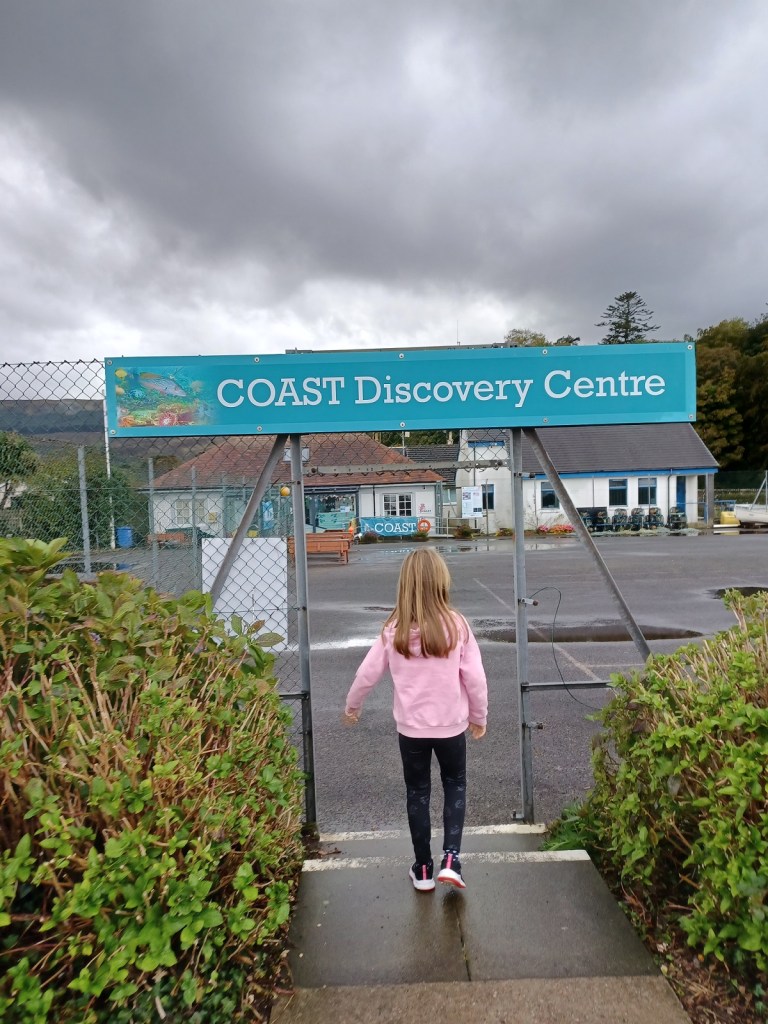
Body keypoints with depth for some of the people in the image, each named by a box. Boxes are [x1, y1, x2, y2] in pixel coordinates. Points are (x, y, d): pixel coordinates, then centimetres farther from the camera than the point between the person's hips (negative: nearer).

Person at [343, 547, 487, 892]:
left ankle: (423, 871, 31)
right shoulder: (456, 625, -15)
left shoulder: (394, 630, -11)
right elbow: (475, 678, -9)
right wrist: (479, 716, 8)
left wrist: (352, 706, 17)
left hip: (411, 728, 1)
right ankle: (450, 860, 16)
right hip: (451, 726, 0)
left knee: (417, 793, 19)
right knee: (455, 785, 24)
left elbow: (367, 674, -1)